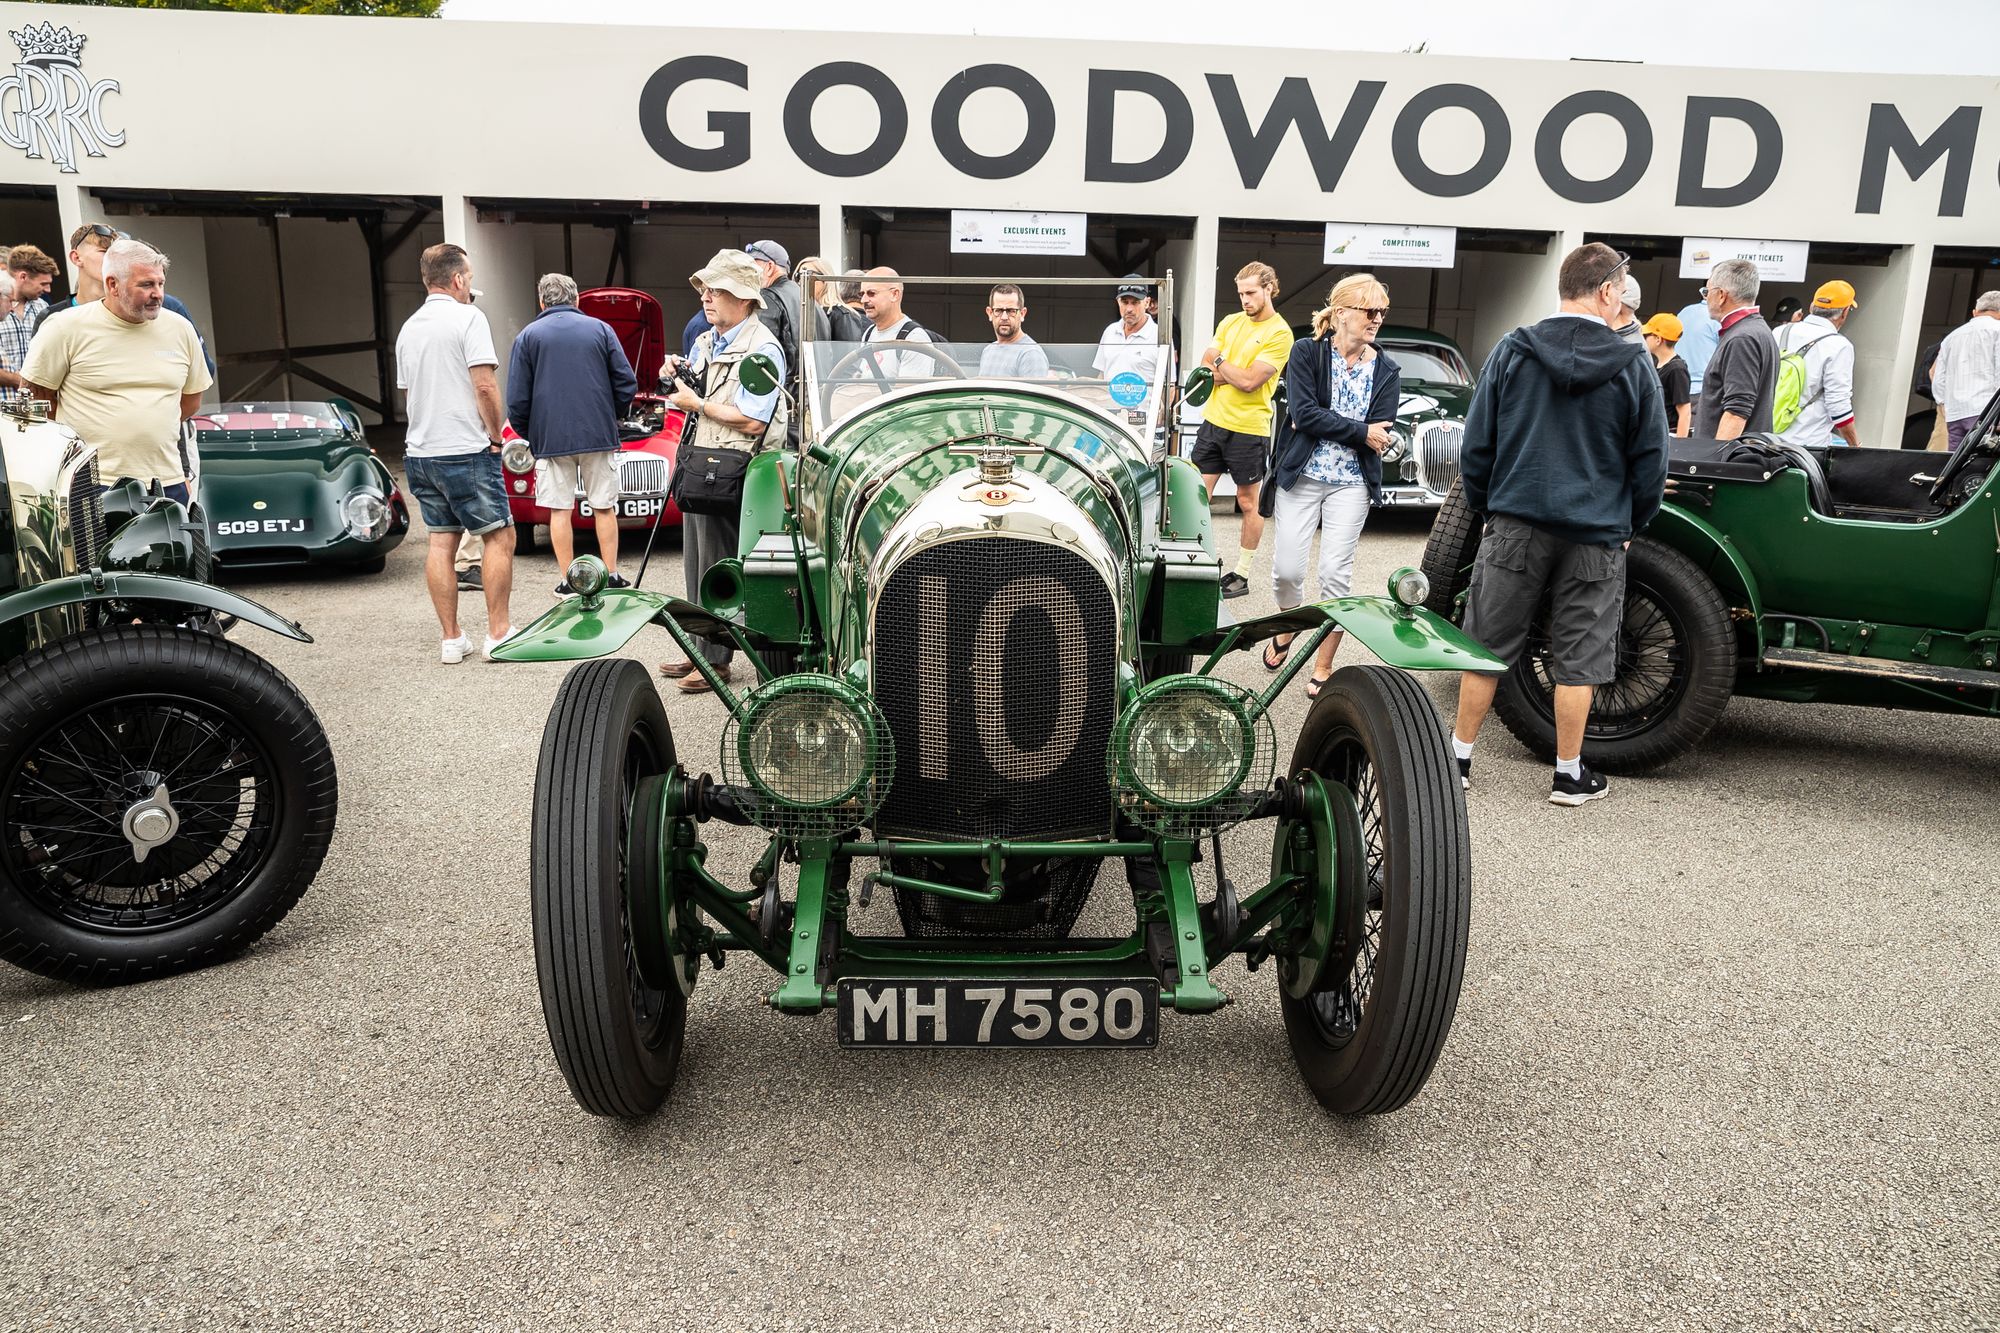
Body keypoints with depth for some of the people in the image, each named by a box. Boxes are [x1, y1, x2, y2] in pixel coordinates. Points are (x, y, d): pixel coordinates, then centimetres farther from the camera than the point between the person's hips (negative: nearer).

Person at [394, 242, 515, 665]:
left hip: (420, 452, 7)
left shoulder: (408, 328, 14)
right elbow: (485, 385, -17)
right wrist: (495, 435, -6)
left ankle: (451, 639, 10)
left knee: (441, 542, 8)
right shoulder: (468, 317, -9)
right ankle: (498, 632, 2)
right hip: (466, 452, -7)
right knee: (499, 537, 2)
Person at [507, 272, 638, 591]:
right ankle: (612, 577, 10)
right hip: (599, 434, 1)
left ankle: (568, 582, 7)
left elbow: (517, 399, 0)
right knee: (604, 507, 8)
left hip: (550, 438, -1)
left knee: (559, 510, 5)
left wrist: (529, 434, 14)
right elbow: (627, 384, 3)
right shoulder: (600, 329, 6)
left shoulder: (528, 336, 4)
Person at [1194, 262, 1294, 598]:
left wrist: (1219, 362, -6)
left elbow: (1249, 382, -18)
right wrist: (1234, 373, -11)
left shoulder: (1279, 334, -10)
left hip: (1248, 428, -6)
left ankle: (1242, 574, 14)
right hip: (1213, 419, 6)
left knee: (1249, 502, 6)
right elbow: (1205, 368, 6)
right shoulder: (1231, 322, 11)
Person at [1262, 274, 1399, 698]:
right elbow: (1303, 412, -15)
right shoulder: (1306, 355, -2)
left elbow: (1381, 433, -7)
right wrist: (1360, 431, -14)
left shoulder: (1386, 371, 5)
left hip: (1351, 484, 1)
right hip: (1299, 476, -1)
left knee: (1336, 574, -2)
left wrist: (1321, 423, -13)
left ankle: (1323, 667, 9)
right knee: (1287, 569, -3)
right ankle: (1286, 631, 29)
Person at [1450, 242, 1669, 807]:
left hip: (1516, 526, 1)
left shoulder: (1512, 351, -2)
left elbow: (1477, 443, 1)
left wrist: (1485, 507, 14)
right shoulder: (1632, 367, -3)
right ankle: (1569, 775, 17)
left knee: (1488, 647, 10)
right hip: (1595, 536, -1)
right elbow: (1651, 462, 2)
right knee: (1577, 660, 8)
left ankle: (1458, 757, 17)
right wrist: (1630, 526, 15)